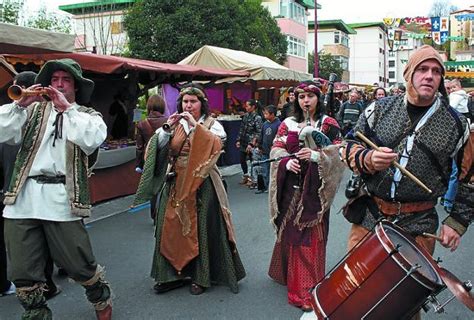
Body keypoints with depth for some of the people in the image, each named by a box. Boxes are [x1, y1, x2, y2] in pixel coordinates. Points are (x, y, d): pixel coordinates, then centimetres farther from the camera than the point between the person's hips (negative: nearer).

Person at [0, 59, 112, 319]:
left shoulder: (87, 115, 11)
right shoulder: (34, 110, 17)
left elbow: (92, 140, -12)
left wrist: (67, 108, -11)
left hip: (62, 199, -3)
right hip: (23, 198, 3)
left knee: (79, 265, 4)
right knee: (23, 274, 8)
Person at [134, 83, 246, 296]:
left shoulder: (212, 124, 2)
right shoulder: (176, 124, 11)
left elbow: (215, 144, -18)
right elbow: (158, 147, 4)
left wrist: (196, 125, -21)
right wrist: (166, 128, -10)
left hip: (201, 184, -4)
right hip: (175, 183, 4)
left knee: (200, 228, -1)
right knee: (171, 226, 5)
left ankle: (200, 276, 13)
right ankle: (173, 272, 18)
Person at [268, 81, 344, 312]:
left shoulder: (329, 124, 2)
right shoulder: (288, 124, 9)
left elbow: (338, 153, -5)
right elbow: (276, 150, 5)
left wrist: (316, 156, -22)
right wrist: (287, 162, -16)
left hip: (315, 188, -2)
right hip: (292, 186, 2)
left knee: (313, 234, -1)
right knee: (291, 231, 8)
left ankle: (308, 288, 11)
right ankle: (292, 276, 28)